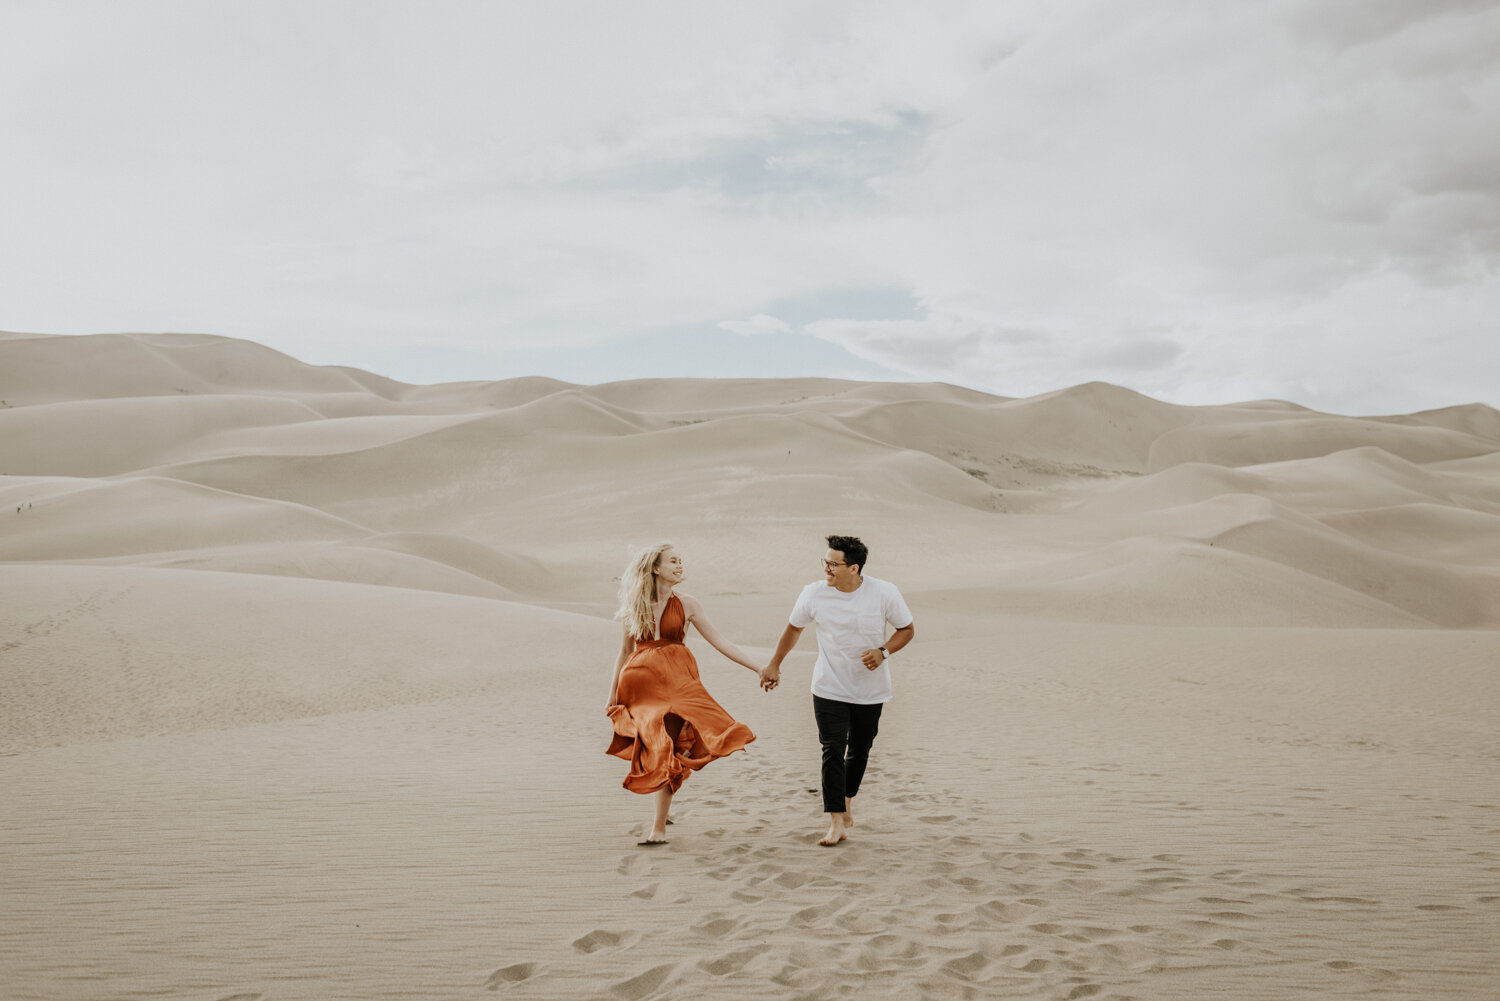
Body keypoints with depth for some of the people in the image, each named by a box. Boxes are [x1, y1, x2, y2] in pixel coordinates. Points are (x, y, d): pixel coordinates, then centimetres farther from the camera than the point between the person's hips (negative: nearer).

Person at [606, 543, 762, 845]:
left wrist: (758, 668, 1)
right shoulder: (633, 607, 6)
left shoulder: (686, 605, 4)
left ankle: (659, 826, 0)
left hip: (674, 682, -1)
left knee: (665, 752, -7)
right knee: (650, 750, -7)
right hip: (639, 684, 1)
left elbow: (719, 642, 5)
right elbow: (624, 653, 14)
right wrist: (613, 692, 14)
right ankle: (660, 814, 13)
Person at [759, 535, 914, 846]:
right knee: (833, 751, -9)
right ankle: (837, 822, -5)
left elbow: (907, 629, 0)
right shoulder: (814, 594, -11)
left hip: (870, 690, 1)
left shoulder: (885, 593, -14)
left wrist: (883, 652, -19)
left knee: (859, 750, 13)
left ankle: (847, 800, 39)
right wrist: (774, 665, 15)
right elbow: (794, 627, 8)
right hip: (829, 689, -1)